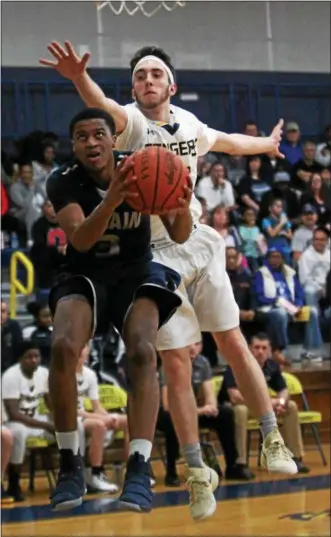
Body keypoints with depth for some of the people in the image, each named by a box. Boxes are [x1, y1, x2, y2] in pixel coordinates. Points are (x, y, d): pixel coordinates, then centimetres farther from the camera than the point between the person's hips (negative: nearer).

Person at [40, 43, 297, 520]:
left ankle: (273, 439, 21)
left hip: (199, 244, 4)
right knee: (176, 368, -2)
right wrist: (80, 78, -60)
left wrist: (269, 144, 43)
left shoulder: (188, 123, 3)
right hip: (155, 255, -4)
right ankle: (197, 473, 10)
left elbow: (228, 142, 26)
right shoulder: (132, 123, -13)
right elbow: (105, 108, -38)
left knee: (234, 346, 6)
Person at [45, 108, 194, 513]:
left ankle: (139, 469, -32)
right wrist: (114, 196, -45)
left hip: (136, 273, 0)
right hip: (84, 274, 0)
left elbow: (180, 236, -12)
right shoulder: (63, 182, -14)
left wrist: (183, 207, -36)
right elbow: (80, 240, -28)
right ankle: (69, 465, -15)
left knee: (143, 352, -29)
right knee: (62, 347, -29)